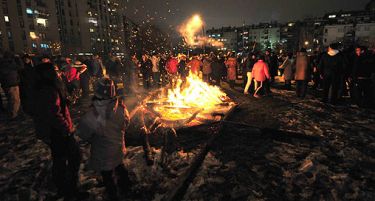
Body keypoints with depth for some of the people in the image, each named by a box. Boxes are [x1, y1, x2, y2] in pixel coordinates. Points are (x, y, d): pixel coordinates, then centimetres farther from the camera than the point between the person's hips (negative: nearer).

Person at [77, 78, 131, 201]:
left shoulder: (91, 116, -34)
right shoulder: (121, 108, -23)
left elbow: (82, 133, -16)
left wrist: (92, 140, 4)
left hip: (102, 153, -4)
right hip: (119, 148, 4)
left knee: (106, 174, 20)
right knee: (118, 165, 32)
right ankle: (125, 183, 54)